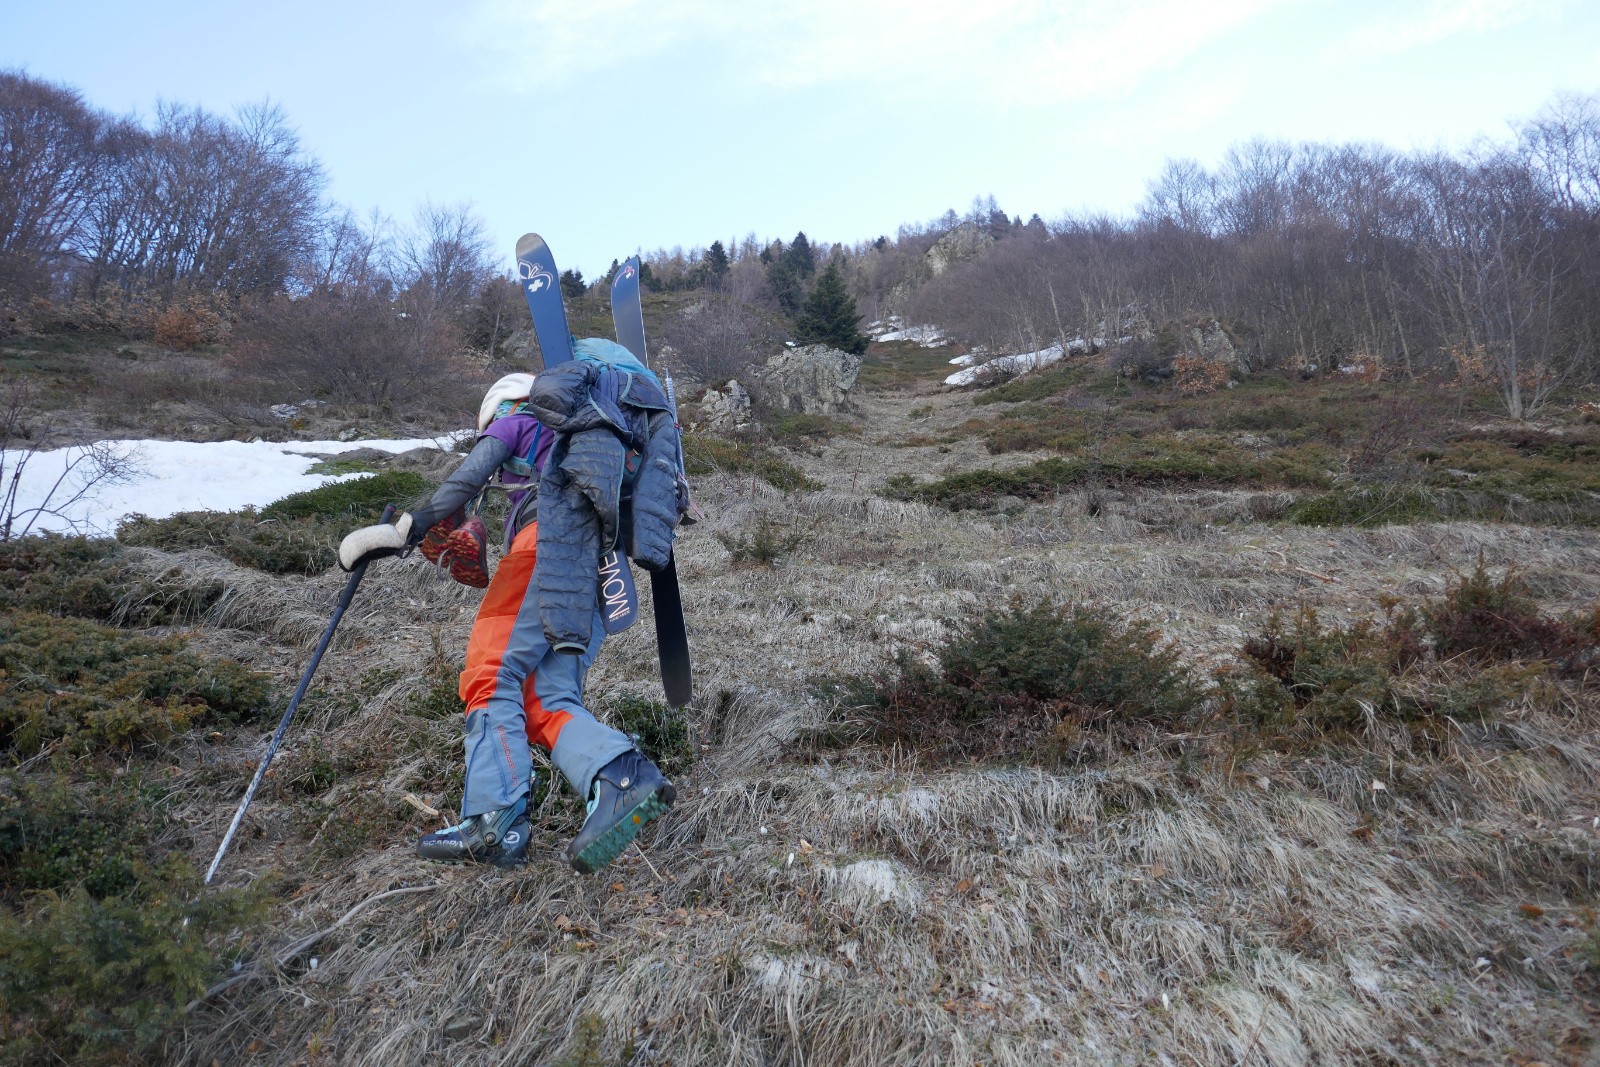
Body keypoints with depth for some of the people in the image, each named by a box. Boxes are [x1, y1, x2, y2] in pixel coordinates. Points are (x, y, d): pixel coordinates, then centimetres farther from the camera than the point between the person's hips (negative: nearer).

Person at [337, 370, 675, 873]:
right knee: (547, 703, -5)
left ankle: (495, 820, -24)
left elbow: (468, 478, 2)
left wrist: (409, 529, -5)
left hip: (549, 537, -7)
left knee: (492, 674, -13)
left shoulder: (515, 421, 20)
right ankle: (624, 778, -29)